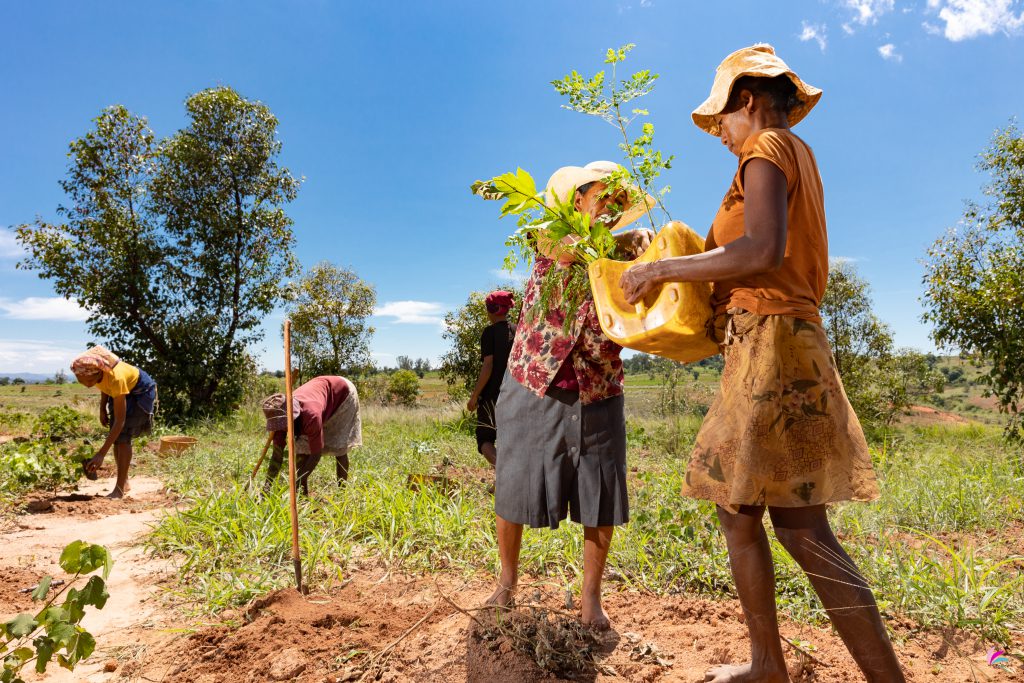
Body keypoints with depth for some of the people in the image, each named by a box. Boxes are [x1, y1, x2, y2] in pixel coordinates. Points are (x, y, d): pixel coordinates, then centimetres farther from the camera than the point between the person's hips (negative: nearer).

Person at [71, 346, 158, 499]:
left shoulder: (116, 378, -40)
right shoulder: (90, 369, -23)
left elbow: (120, 421, -38)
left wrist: (101, 454, -39)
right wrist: (102, 408, -2)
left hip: (140, 392, -7)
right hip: (123, 392, 7)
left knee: (122, 435, -17)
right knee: (115, 435, 2)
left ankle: (120, 488, -12)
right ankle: (124, 482, 15)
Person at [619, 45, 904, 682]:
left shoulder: (766, 147, -5)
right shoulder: (800, 156, 23)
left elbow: (762, 251, -22)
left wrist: (661, 268, -14)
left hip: (772, 346, -10)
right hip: (767, 350, 10)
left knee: (802, 529, -10)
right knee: (736, 508, 12)